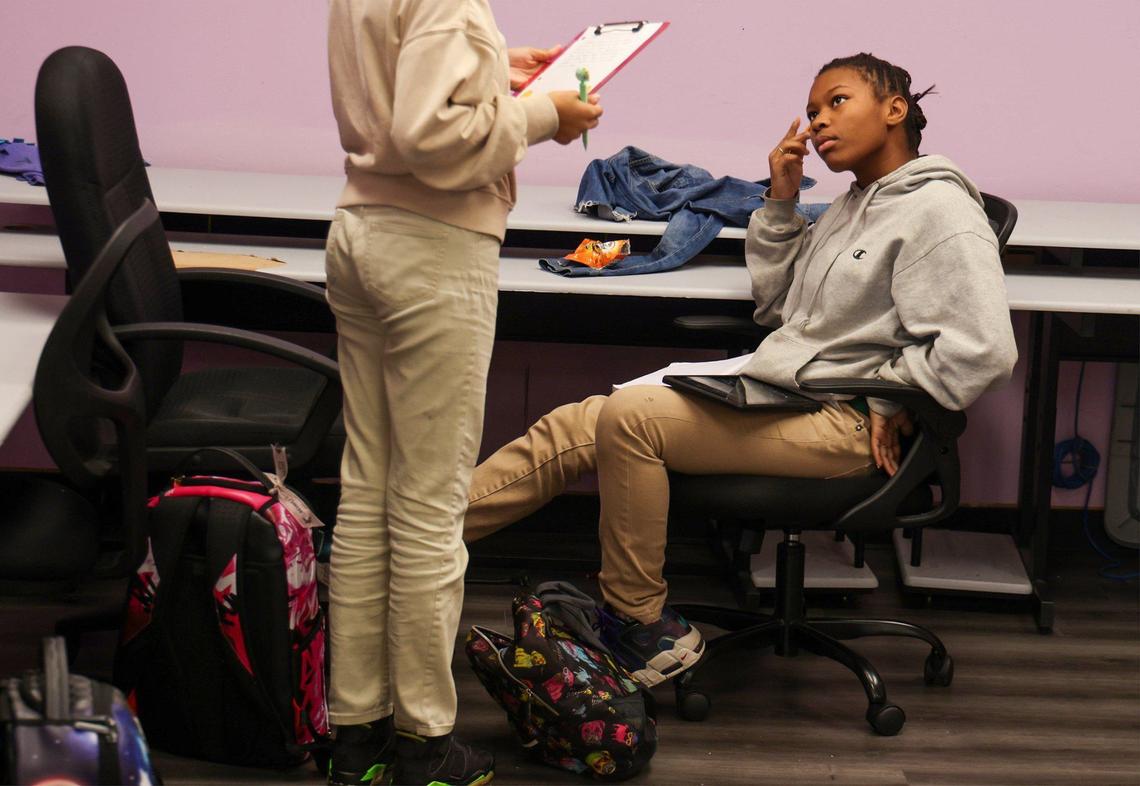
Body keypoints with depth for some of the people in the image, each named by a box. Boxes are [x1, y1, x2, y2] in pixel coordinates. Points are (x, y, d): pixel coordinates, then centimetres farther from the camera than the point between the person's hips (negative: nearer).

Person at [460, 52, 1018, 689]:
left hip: (843, 422, -9)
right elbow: (777, 305, 22)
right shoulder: (855, 207, 20)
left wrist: (889, 401, -11)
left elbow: (981, 350, -20)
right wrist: (780, 202, 12)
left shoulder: (939, 210, -10)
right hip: (778, 391, 9)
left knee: (627, 417, -22)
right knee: (575, 426, -3)